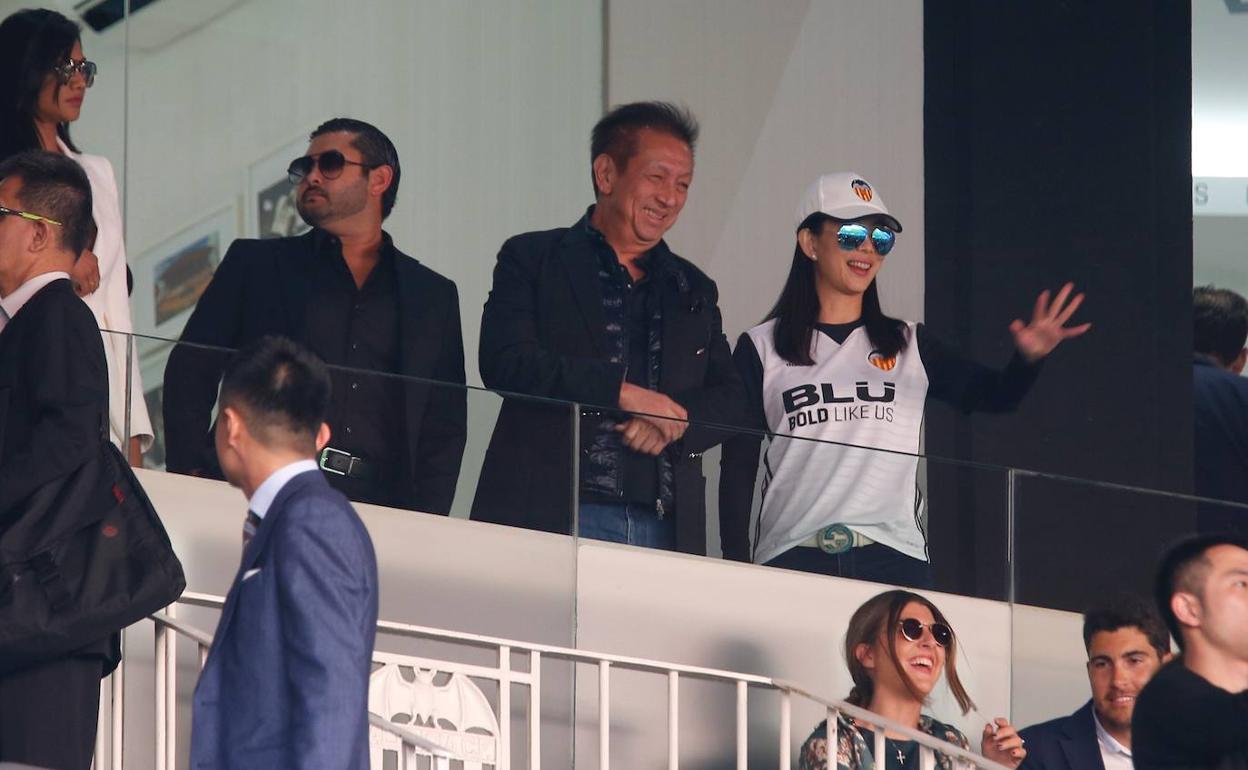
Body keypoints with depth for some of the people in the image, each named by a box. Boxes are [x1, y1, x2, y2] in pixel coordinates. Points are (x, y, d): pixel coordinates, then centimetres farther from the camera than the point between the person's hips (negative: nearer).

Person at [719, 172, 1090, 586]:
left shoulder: (910, 346, 16)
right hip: (793, 559, -1)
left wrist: (1028, 358, -15)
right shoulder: (762, 350, 10)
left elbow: (996, 396, 7)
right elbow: (738, 468, 8)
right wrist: (736, 570, -1)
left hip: (894, 556, 2)